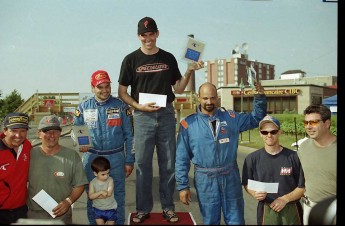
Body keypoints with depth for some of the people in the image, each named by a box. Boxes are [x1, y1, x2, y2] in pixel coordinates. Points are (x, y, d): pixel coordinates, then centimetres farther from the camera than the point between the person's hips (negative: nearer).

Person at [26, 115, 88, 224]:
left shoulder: (72, 156, -7)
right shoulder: (30, 155, -4)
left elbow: (79, 185, -3)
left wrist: (69, 201, -16)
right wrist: (24, 203, -3)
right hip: (34, 215, 1)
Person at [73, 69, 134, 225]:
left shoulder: (120, 106, -1)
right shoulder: (84, 107, 4)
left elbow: (129, 135, 0)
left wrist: (129, 161, -2)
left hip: (116, 158, -1)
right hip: (91, 157, 1)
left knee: (117, 196, 8)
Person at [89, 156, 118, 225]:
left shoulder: (110, 180, -14)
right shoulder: (92, 183, -11)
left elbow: (109, 194, -21)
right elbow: (90, 196, -18)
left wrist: (96, 195, -18)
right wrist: (100, 192, -31)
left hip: (110, 209, -1)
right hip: (98, 209, 1)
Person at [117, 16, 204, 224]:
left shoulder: (168, 58, 10)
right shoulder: (131, 59, 4)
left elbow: (179, 89, 12)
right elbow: (122, 92, 3)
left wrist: (189, 72, -3)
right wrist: (138, 106, -12)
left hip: (167, 115, 2)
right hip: (143, 116, -1)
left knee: (169, 164, 7)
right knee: (143, 164, 3)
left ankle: (168, 207, 20)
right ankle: (143, 208, 17)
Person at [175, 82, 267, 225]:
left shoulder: (230, 117, 3)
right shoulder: (188, 124, -5)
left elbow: (256, 119, 13)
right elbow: (182, 158, -3)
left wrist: (260, 97, -3)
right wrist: (183, 185, -5)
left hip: (230, 177, 2)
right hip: (205, 179, -2)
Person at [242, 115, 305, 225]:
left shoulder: (293, 157, -6)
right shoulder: (252, 159, -5)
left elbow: (303, 186, -3)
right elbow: (247, 184, 4)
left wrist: (285, 199, -15)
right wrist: (254, 193, -16)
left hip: (291, 210, 0)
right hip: (266, 211, 0)